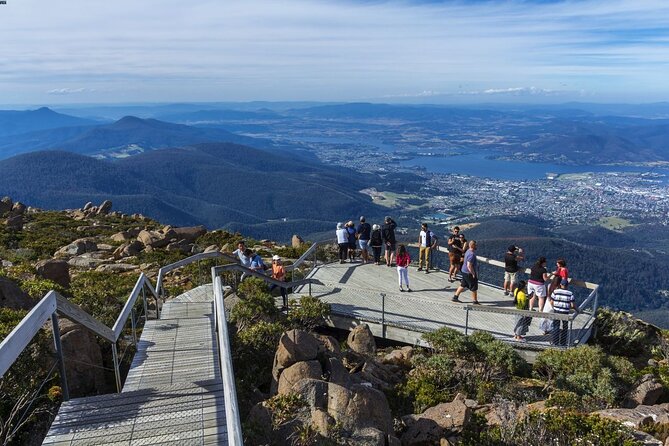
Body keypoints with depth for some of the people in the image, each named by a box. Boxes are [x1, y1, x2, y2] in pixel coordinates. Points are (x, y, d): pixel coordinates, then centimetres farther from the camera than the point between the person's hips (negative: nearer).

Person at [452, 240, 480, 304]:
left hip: (465, 272, 10)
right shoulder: (471, 254, -24)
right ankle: (475, 301, 13)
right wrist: (473, 274, -21)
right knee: (474, 288, 3)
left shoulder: (468, 251, 8)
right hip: (469, 273, -10)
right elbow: (469, 266, -28)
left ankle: (455, 297, 22)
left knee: (462, 285, 18)